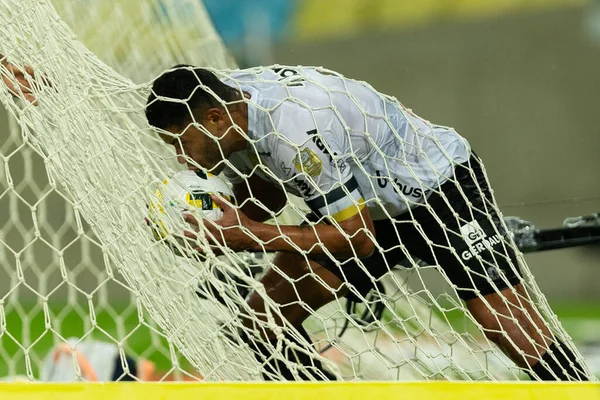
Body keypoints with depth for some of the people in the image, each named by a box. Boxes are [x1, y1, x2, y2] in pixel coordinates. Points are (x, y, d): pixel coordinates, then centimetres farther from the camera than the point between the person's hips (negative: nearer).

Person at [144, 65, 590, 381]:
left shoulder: (293, 130, -36)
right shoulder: (228, 102, -9)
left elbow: (357, 237, -27)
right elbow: (263, 201, 7)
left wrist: (248, 236, -30)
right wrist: (206, 215, -14)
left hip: (440, 183, -9)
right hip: (371, 201, 9)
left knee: (517, 332, -18)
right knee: (264, 315, -1)